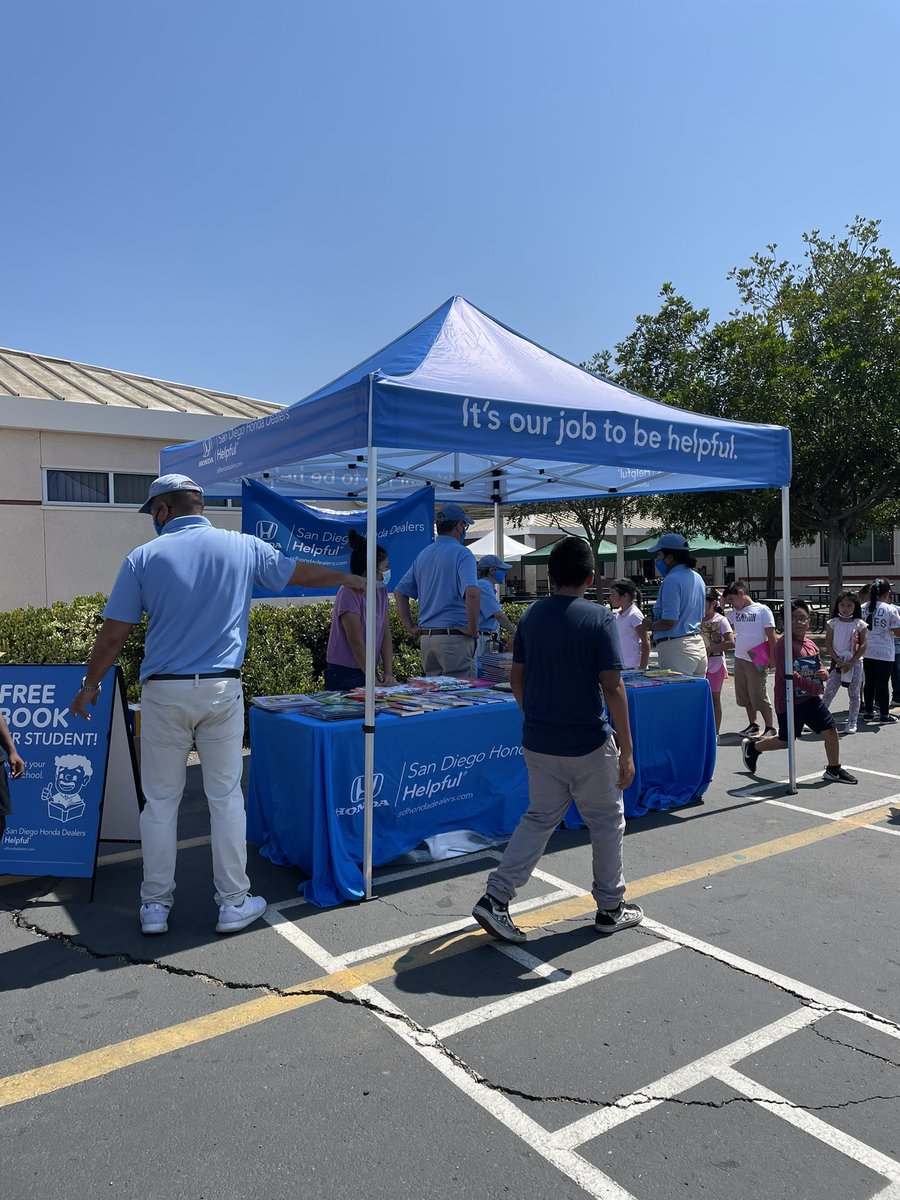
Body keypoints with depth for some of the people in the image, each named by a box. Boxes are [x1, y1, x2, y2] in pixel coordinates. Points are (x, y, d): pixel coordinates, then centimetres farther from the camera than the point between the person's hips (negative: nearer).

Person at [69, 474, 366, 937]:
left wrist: (90, 684, 14)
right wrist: (348, 579, 33)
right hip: (221, 690, 1)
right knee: (225, 796, 9)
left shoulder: (144, 557, -2)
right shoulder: (243, 547, 2)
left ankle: (155, 905, 22)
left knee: (160, 800, 11)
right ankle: (233, 903, 18)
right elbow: (302, 572, 16)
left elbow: (113, 634, 0)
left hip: (163, 692, 0)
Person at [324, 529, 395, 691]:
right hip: (345, 676, -7)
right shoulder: (349, 593, -17)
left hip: (369, 671, 7)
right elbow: (356, 642, -18)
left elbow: (386, 636, 4)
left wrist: (388, 674, -6)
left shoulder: (381, 591, 6)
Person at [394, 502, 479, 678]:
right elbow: (472, 593, -25)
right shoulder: (461, 553, -9)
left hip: (426, 637, 7)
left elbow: (399, 592, 17)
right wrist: (473, 628, -15)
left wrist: (410, 626, 14)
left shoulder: (423, 555, 13)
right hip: (454, 636, -7)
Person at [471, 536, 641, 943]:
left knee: (539, 818, 17)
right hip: (589, 742, -4)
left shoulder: (531, 616, 2)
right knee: (606, 821, 15)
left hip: (537, 741, 5)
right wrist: (626, 749, -10)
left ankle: (496, 897, 8)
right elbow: (612, 686, -16)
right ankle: (611, 908, 28)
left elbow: (516, 680, 6)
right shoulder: (599, 617, -12)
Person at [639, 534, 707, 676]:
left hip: (676, 648, -10)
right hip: (698, 644, 10)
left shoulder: (671, 580, -15)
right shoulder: (698, 578, 15)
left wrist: (650, 626, -4)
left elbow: (669, 621, -22)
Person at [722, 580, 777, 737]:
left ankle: (769, 727, 7)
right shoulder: (735, 612, 11)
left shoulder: (762, 610, -6)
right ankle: (752, 725, 25)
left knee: (759, 695, -5)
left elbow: (771, 635, -7)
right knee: (745, 695, 12)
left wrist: (772, 657, -11)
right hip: (739, 658, 6)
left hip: (756, 660, -6)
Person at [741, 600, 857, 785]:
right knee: (785, 741, 5)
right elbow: (788, 674, -25)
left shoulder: (810, 644, 8)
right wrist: (815, 687, -20)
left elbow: (818, 666, 23)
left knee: (831, 731, 4)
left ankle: (834, 769, 24)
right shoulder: (784, 643, -18)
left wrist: (824, 672, -2)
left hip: (810, 699, 7)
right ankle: (752, 746, 30)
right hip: (789, 701, -7)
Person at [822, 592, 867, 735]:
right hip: (837, 661, 0)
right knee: (829, 692, -1)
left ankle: (852, 723, 14)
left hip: (855, 662, 0)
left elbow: (863, 646, -5)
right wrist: (838, 661, -13)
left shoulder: (860, 624, -1)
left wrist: (851, 663, -15)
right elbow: (828, 645, -2)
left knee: (854, 694, 5)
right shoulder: (833, 623, 0)